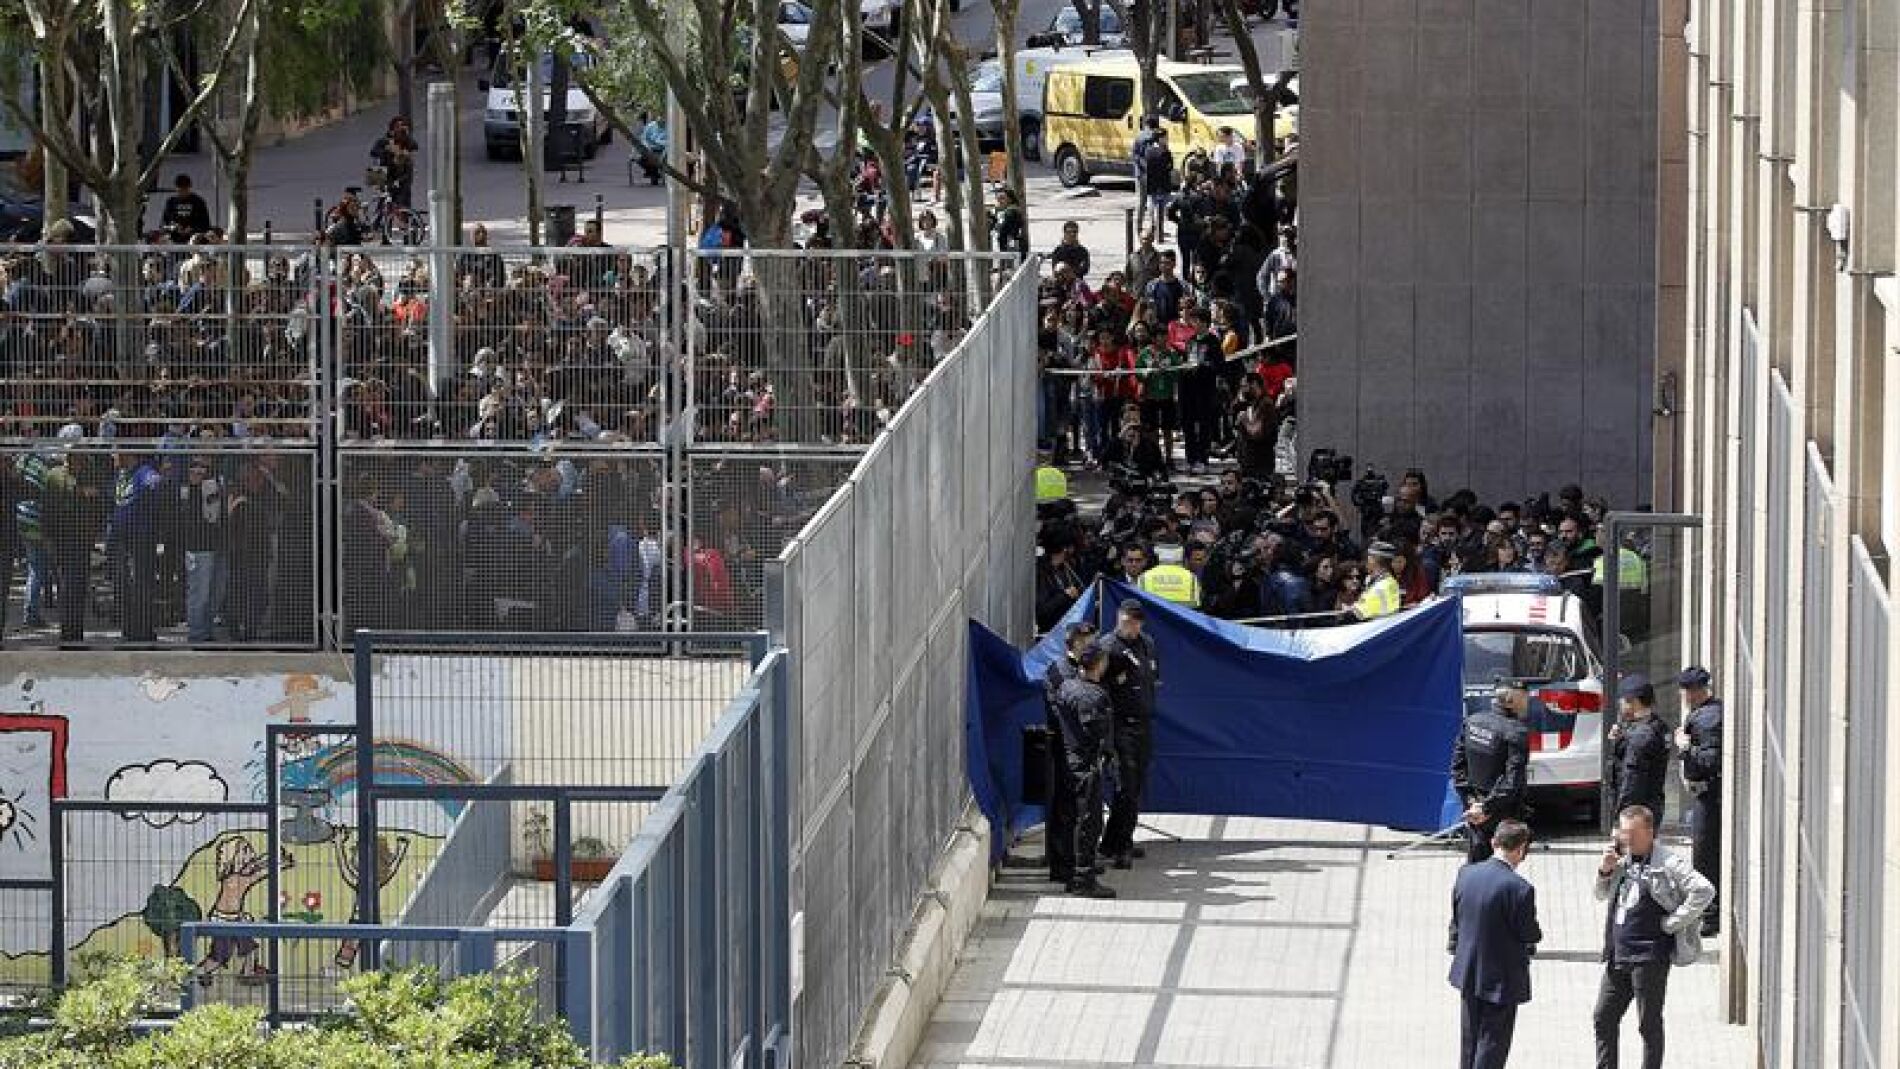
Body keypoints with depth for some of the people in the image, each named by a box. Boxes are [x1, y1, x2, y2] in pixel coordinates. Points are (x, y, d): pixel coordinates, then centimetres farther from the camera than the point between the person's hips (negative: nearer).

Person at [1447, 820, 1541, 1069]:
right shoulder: (1520, 889, -24)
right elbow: (1530, 935, -16)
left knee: (1469, 1041, 20)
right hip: (1501, 978, -6)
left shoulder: (1466, 874, -4)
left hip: (1468, 973, 6)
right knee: (1492, 1045, 4)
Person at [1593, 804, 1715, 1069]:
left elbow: (1704, 891, -19)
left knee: (1649, 1024, 0)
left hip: (1650, 957, -8)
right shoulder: (1624, 860, 13)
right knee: (1604, 1018, 10)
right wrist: (1605, 871, 3)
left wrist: (1672, 923, -16)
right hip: (1618, 956, 8)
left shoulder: (1667, 863, -9)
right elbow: (1602, 895, 24)